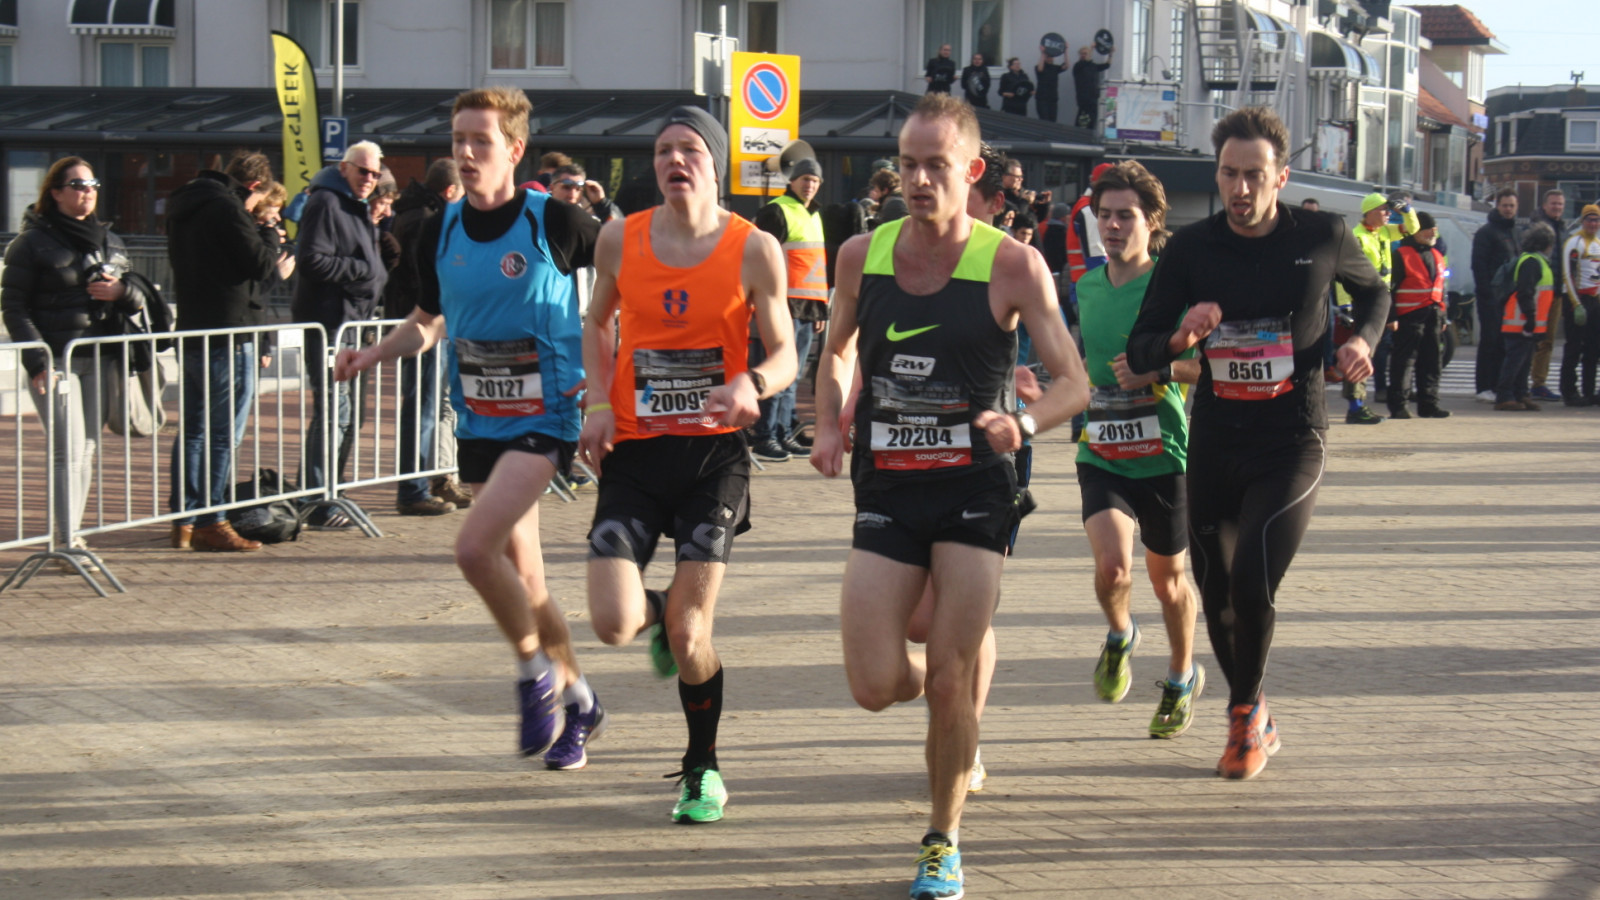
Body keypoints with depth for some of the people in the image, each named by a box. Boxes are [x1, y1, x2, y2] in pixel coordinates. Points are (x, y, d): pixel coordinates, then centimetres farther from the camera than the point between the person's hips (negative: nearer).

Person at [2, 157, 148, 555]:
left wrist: (121, 292, -5)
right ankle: (68, 541, -10)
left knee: (87, 451, 6)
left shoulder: (109, 241, 16)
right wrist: (37, 361, -15)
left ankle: (71, 536, 13)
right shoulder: (32, 242, -2)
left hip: (99, 361, 6)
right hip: (55, 361, -6)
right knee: (70, 451, -11)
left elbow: (138, 299, 19)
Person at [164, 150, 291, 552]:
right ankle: (210, 522, -4)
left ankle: (183, 520, 15)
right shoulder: (227, 209, -14)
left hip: (190, 333, 9)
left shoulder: (182, 208, 15)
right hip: (228, 336, -9)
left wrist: (270, 262, 16)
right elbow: (260, 266, -15)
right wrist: (271, 237, 4)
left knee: (193, 428, 13)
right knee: (224, 433, -4)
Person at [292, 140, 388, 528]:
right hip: (327, 319, -10)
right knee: (333, 411, -11)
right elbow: (312, 260, -20)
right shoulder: (324, 203, -10)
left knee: (345, 414, 13)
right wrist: (362, 269, -15)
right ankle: (319, 505, -9)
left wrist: (376, 274, 11)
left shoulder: (358, 209, 21)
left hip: (352, 320, 10)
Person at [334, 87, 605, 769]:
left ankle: (536, 671, 1)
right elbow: (428, 322, 19)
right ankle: (577, 702, 30)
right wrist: (371, 356, 1)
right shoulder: (439, 232, 3)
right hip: (479, 422, 6)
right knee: (521, 573, 11)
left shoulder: (555, 222, -12)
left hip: (546, 414, -6)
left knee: (475, 545, -22)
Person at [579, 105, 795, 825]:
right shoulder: (620, 240, 2)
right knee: (613, 625, -10)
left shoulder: (754, 250, -4)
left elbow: (784, 353, 1)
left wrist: (752, 385, -22)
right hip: (634, 449, 2)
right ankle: (658, 615, 29)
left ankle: (703, 769, 18)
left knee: (688, 631, -6)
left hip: (714, 449, -2)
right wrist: (600, 402, 2)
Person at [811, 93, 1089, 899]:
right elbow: (837, 351, 20)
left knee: (949, 682, -6)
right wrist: (828, 428, 4)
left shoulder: (1011, 267, -8)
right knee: (874, 688, -5)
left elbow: (1075, 383, -5)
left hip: (974, 491, -3)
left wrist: (1022, 422, -25)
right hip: (886, 492, 3)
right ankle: (950, 671, 33)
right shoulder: (862, 257, 2)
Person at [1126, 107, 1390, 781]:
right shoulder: (1191, 249, -3)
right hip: (1214, 441, 3)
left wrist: (1362, 340, -3)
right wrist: (1182, 337, -23)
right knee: (1217, 596, 9)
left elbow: (1373, 290, 18)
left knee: (1253, 580, -20)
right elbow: (1139, 351, -2)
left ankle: (1246, 713, 5)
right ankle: (1254, 721, 34)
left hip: (1292, 441, -3)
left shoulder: (1322, 237, -5)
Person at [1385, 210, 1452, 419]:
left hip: (1433, 315, 7)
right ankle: (1397, 405, -2)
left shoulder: (1436, 255, 18)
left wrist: (1442, 316, 22)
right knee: (1404, 360, -5)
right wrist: (1391, 316, -14)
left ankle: (1428, 403, 15)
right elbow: (1389, 287, -9)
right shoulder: (1402, 255, -6)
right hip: (1409, 315, -7)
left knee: (1432, 361, 9)